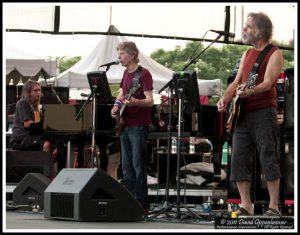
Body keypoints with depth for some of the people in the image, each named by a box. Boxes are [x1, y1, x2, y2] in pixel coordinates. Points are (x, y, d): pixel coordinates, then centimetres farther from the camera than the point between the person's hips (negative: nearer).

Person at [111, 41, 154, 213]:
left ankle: (141, 204, -6)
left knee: (138, 166, -8)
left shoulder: (144, 74, -10)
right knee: (127, 167, 10)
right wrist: (117, 106, 6)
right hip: (125, 125, 8)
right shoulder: (126, 73, 14)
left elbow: (150, 101, -17)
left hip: (139, 126, -8)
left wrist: (135, 102, -36)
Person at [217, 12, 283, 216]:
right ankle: (246, 205, 3)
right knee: (239, 159, 0)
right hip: (243, 113, 7)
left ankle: (274, 206, -5)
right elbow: (237, 82, 18)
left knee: (268, 159, -7)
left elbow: (268, 82, -15)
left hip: (263, 111, -7)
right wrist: (225, 100, 0)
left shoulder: (274, 54, -2)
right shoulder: (247, 54, 21)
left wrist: (250, 91, -33)